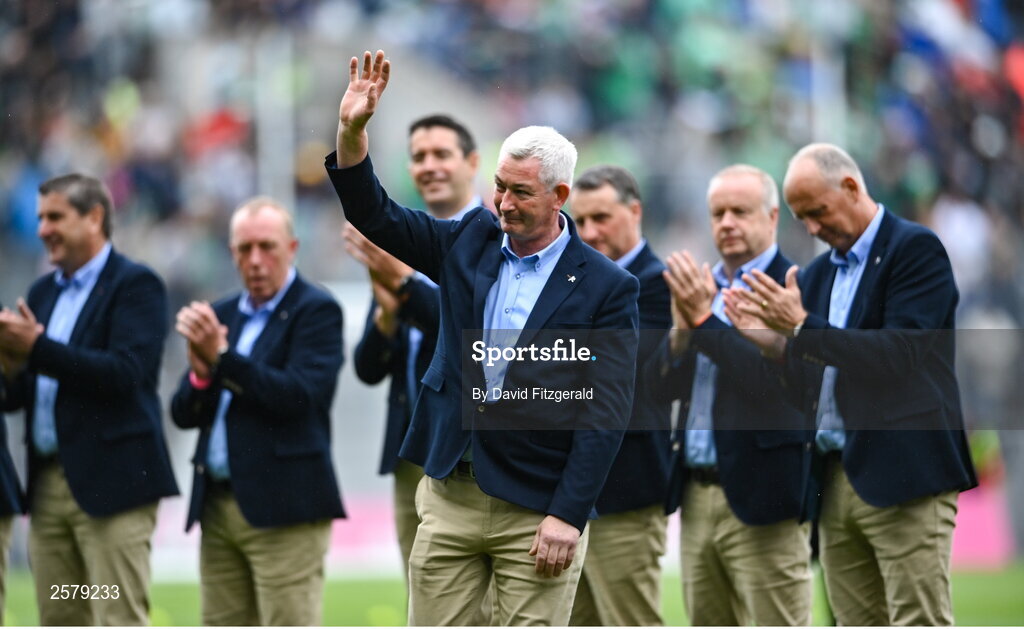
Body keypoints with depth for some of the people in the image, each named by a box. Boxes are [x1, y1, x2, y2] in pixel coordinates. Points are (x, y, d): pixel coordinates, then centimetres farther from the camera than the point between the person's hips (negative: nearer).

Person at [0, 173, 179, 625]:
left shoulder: (135, 285, -4)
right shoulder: (43, 291, 18)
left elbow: (125, 372, -18)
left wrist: (37, 349, -21)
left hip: (110, 483, -7)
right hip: (48, 483, 7)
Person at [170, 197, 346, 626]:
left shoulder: (317, 311, -3)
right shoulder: (221, 316, 16)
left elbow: (297, 396, -17)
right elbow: (184, 414, 12)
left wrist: (221, 358, -19)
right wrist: (201, 372, -10)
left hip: (284, 509, -7)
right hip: (219, 506, 7)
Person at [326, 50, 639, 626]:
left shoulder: (606, 288, -6)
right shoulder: (473, 242, 8)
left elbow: (605, 416, -9)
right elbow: (376, 216, 10)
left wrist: (568, 516, -15)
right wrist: (352, 131, -7)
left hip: (537, 508, -4)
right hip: (450, 493, 4)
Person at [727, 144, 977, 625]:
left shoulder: (916, 250, -5)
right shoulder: (819, 273, 17)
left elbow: (900, 356, -17)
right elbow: (811, 381, 16)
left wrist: (802, 327, -17)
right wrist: (772, 340, -3)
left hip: (903, 477, -8)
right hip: (837, 483, 8)